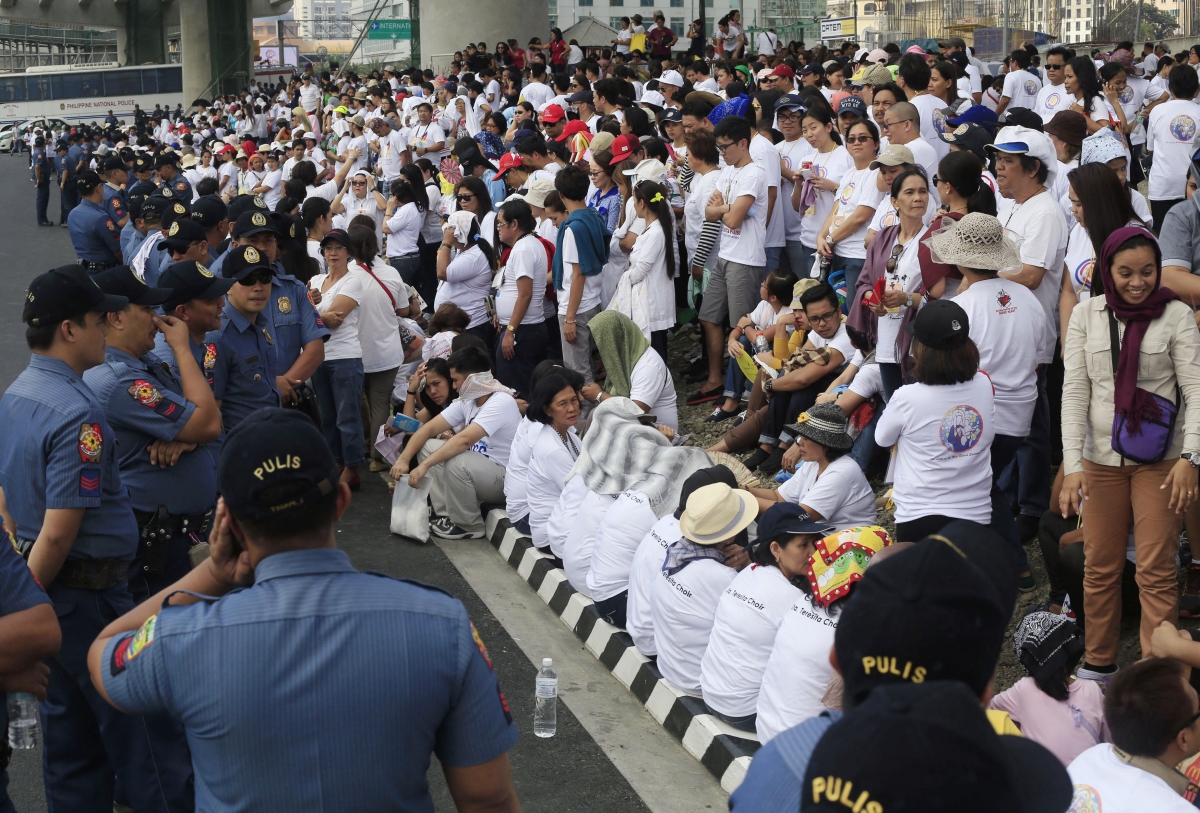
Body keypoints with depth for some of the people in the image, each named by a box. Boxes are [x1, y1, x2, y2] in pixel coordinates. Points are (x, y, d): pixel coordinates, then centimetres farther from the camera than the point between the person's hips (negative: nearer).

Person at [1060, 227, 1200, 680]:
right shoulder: (1087, 314, 0)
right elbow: (1074, 392, -1)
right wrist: (1072, 464, -9)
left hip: (1158, 460, -2)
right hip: (1102, 458, 2)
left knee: (1156, 570, -2)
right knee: (1099, 566, 10)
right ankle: (1098, 663, 25)